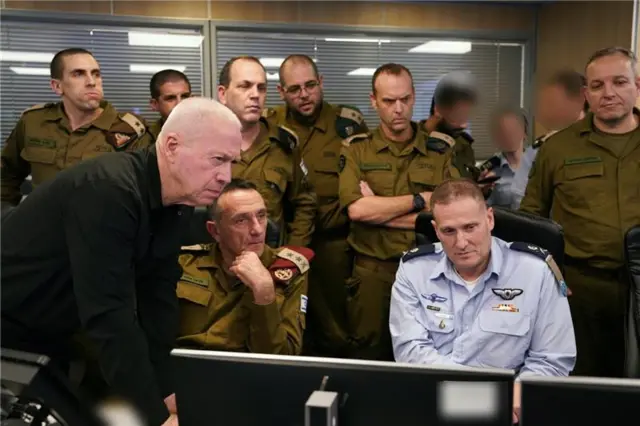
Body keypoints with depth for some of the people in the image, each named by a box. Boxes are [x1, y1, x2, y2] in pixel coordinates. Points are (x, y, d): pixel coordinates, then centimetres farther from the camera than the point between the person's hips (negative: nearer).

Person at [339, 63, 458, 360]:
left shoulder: (440, 152, 4)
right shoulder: (355, 149, 2)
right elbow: (356, 209, -15)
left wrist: (378, 210, -11)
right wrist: (421, 200, -9)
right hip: (372, 274, -1)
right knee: (369, 360, 11)